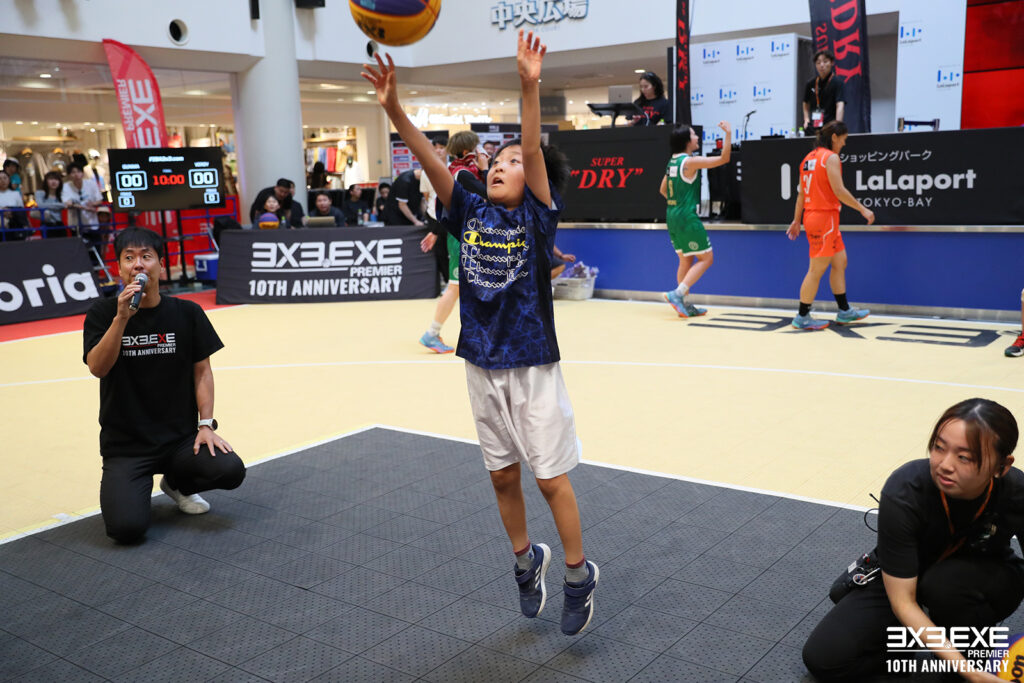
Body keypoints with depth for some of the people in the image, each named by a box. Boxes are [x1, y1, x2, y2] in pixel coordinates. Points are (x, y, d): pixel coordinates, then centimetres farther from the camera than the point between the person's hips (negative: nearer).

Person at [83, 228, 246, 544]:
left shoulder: (187, 313, 1)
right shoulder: (103, 313, -2)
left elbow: (202, 371, 3)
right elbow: (97, 368, -16)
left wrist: (205, 425, -7)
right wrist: (122, 317, -27)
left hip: (181, 437, 2)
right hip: (125, 443, -2)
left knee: (231, 470, -23)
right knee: (127, 528, -21)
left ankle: (177, 482, 11)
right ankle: (138, 487, 17)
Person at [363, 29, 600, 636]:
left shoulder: (538, 216, -7)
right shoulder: (471, 213, 3)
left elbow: (535, 151, -21)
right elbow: (431, 160, -8)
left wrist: (530, 87, -35)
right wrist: (394, 108, -19)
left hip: (532, 366, -4)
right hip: (482, 365, 4)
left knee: (552, 478, 2)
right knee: (503, 476, 15)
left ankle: (580, 572, 22)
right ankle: (527, 559, 37)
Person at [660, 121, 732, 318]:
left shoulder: (673, 161, 11)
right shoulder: (690, 162, -14)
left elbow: (663, 190, 21)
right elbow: (723, 159, -15)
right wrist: (728, 134, -10)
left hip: (672, 215, 9)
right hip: (687, 217, -9)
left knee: (686, 260, 14)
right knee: (706, 258, 0)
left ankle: (685, 306, 15)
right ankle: (677, 294, -10)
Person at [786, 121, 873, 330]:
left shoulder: (809, 158, 14)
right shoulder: (831, 157, -12)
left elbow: (801, 193, 16)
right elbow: (839, 190, -18)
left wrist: (796, 220, 19)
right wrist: (863, 209, -11)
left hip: (812, 216, 9)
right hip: (824, 217, -9)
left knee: (840, 262, 15)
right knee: (817, 270, -3)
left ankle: (844, 311, 20)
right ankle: (802, 317, 2)